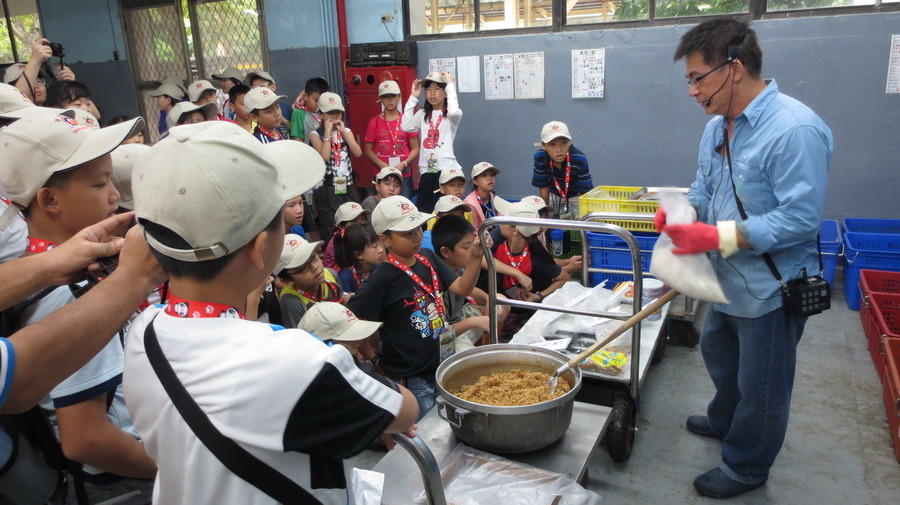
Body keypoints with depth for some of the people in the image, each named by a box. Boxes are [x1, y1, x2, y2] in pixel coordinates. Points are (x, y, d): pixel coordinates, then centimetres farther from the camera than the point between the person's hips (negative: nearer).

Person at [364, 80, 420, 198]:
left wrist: (403, 164, -12)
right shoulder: (374, 122, 4)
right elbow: (368, 150, 4)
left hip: (404, 175, 0)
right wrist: (383, 165, -11)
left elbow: (415, 149, 3)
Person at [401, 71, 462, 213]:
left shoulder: (451, 115, -1)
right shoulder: (422, 115, 12)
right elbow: (406, 126, -4)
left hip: (447, 168, -4)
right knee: (424, 209, 7)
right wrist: (413, 97, -1)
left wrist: (450, 85, -15)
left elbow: (454, 112, -26)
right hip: (427, 169, 4)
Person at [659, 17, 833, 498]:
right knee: (718, 353, 28)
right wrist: (683, 213, -10)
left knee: (759, 386, 10)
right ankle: (724, 421, 55)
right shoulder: (717, 126, 2)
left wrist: (718, 237, -31)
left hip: (770, 290, -9)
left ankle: (745, 468, 32)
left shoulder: (796, 129, -26)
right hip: (728, 279, 9)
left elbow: (801, 218, -28)